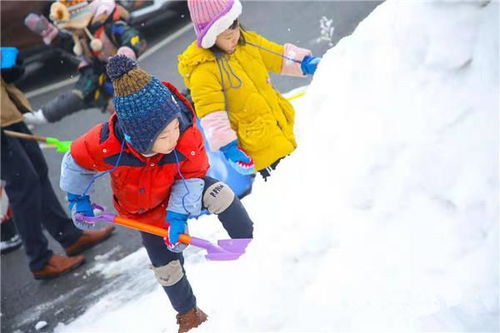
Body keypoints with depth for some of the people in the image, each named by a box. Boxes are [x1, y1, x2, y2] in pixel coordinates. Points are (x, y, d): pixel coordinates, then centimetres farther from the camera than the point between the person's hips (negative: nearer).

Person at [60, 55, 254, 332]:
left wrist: (178, 214, -32)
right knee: (167, 267, 3)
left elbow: (191, 177, -22)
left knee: (220, 194, -29)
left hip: (181, 190, 0)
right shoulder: (105, 146, -38)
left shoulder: (187, 133, -36)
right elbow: (75, 161, -15)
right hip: (146, 211, 0)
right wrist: (78, 200, -4)